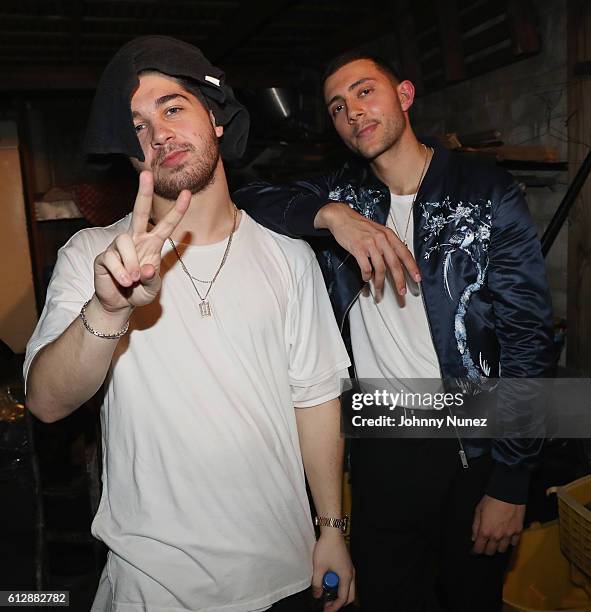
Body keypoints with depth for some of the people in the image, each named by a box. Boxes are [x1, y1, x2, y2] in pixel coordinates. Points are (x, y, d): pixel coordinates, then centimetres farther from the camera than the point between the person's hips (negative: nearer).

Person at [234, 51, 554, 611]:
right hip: (376, 447, 2)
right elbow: (244, 199, -8)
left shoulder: (487, 193, -7)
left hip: (470, 450, -1)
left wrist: (510, 484, -11)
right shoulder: (342, 194, 3)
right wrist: (331, 214, -25)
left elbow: (526, 338, -9)